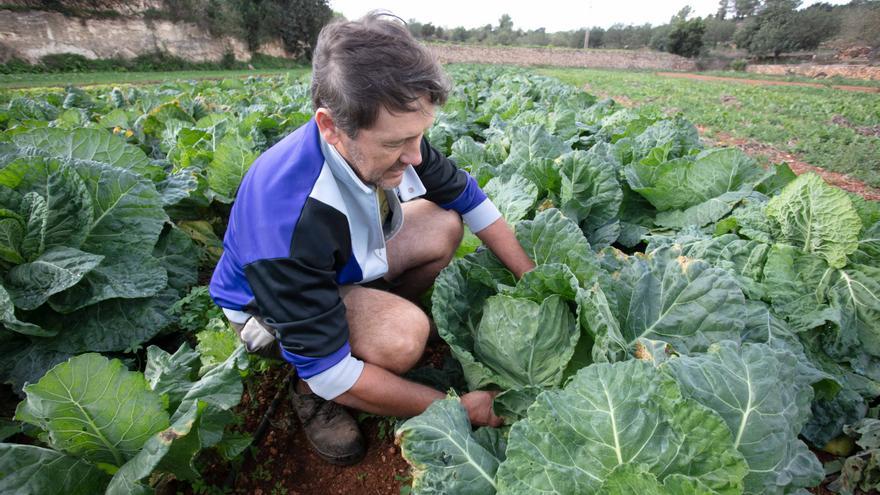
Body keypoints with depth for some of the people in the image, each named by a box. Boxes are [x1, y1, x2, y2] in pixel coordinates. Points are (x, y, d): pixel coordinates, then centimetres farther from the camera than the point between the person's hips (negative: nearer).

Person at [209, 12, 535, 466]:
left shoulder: (390, 136, -22)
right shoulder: (287, 217, -40)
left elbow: (468, 198, -7)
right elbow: (328, 373, -32)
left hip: (346, 261, 6)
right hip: (266, 303, -6)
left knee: (445, 225, -9)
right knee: (404, 334, -32)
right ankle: (309, 393, -1)